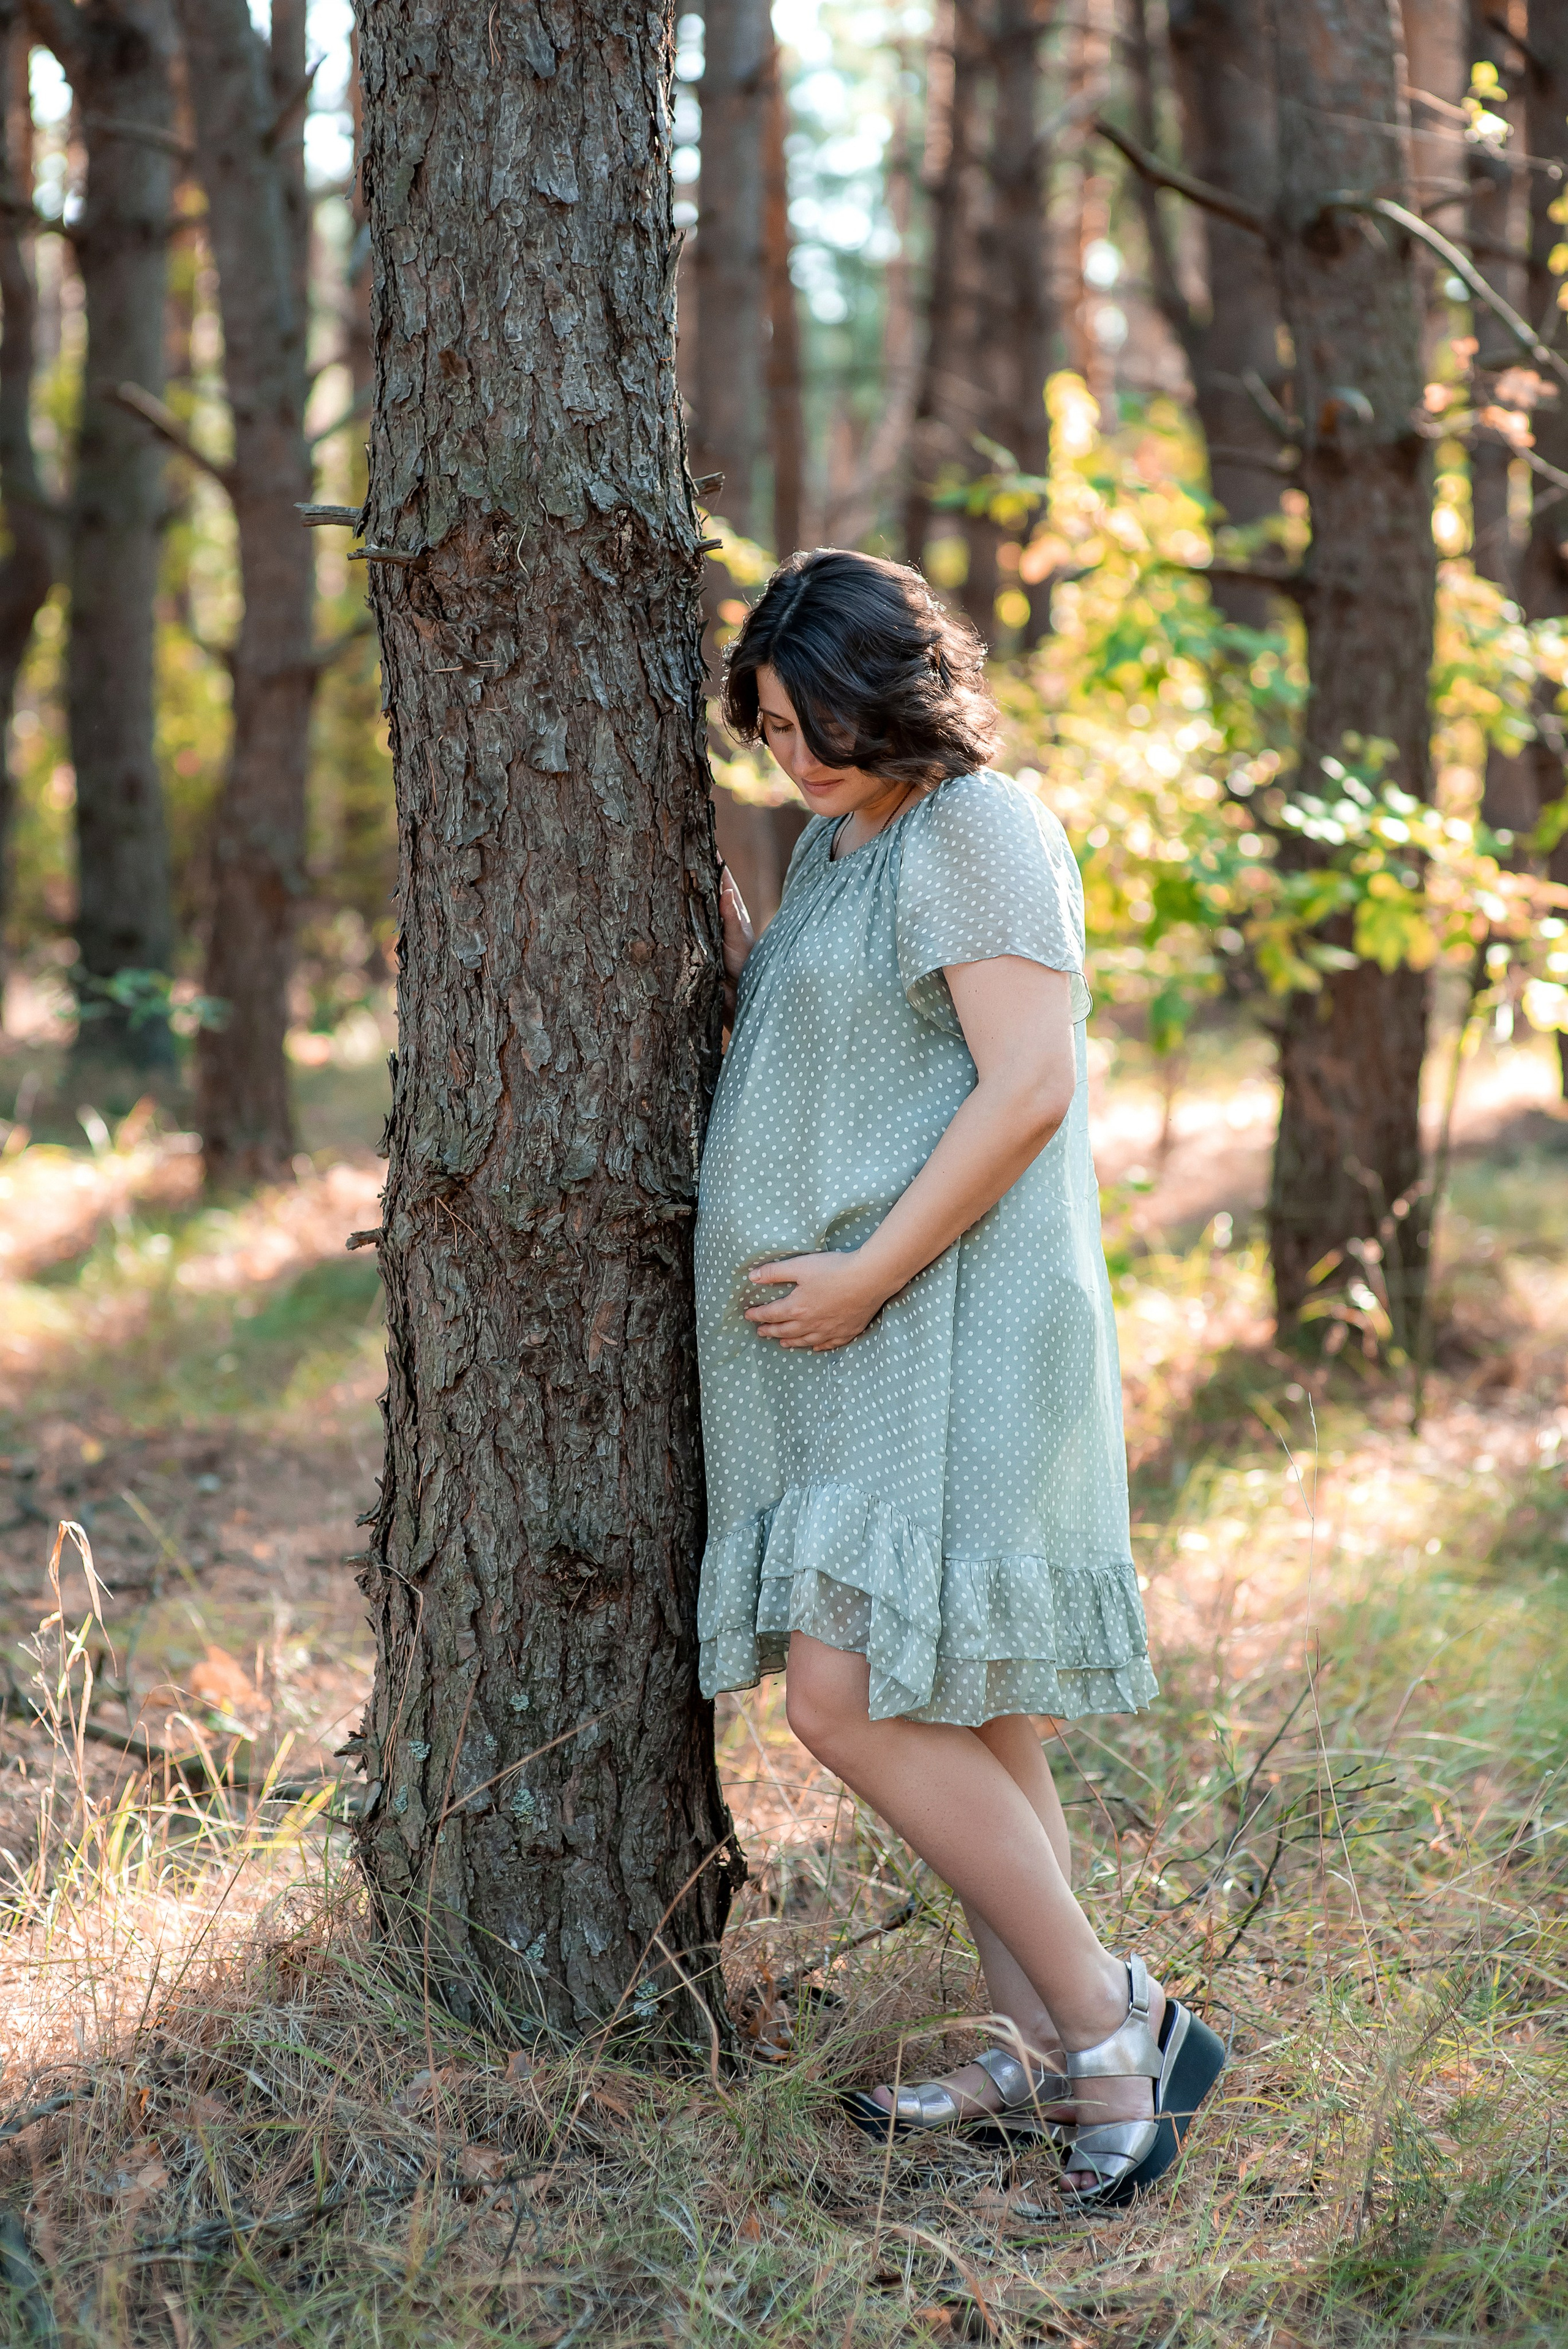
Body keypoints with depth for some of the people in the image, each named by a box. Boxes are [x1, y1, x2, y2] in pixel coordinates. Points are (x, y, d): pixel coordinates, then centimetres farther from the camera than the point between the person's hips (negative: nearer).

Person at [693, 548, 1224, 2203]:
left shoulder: (980, 828, -11)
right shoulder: (833, 845, 18)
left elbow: (1028, 1088, -19)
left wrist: (865, 1277, -18)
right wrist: (734, 967, 11)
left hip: (945, 1326, -10)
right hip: (853, 1341, 10)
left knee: (851, 1700, -15)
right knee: (954, 1709, 10)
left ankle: (1114, 2022, -4)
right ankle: (1048, 2063, 18)